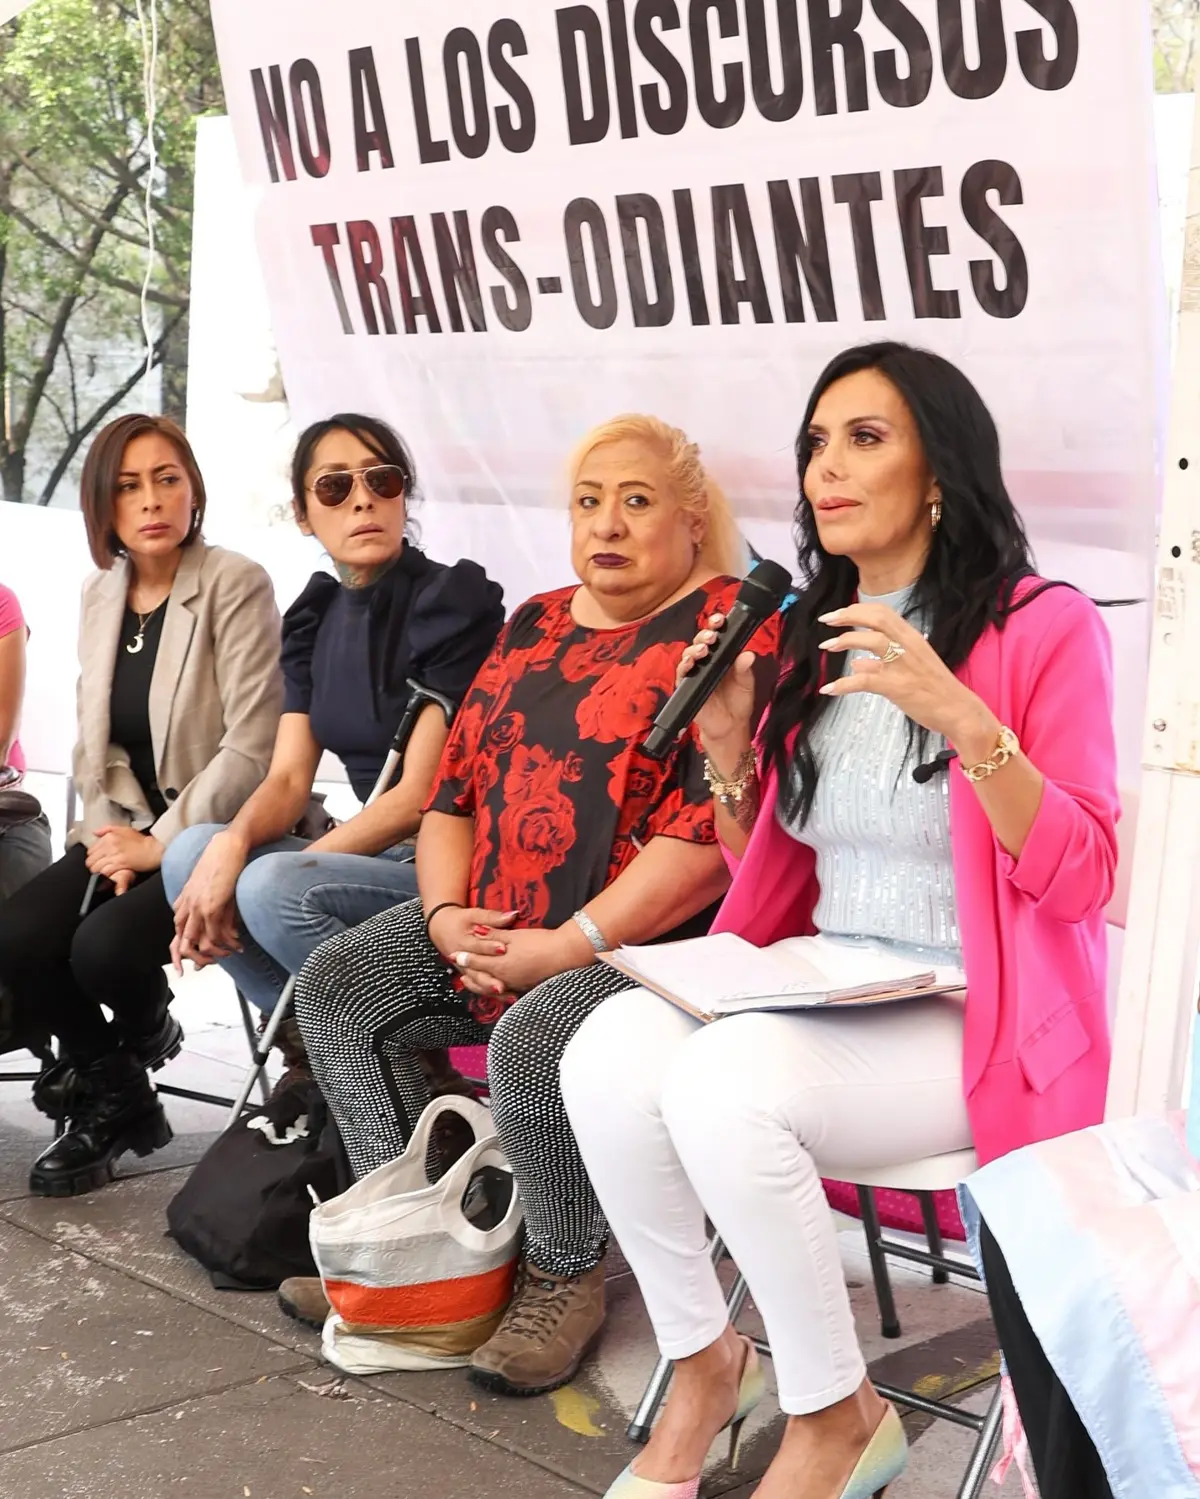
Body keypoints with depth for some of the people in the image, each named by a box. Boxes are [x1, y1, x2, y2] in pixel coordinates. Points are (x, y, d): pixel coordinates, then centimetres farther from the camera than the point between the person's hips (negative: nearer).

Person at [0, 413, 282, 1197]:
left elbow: (251, 748, -17)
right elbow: (94, 741, 13)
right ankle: (117, 1101, 7)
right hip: (124, 830, 6)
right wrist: (111, 835, -5)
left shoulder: (236, 584, -12)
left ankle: (145, 1035, 11)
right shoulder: (100, 594, 8)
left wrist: (161, 844, -19)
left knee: (104, 948, -29)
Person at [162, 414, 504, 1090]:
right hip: (377, 852, 7)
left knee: (272, 887, -28)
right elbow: (288, 778, 4)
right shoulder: (316, 617, 11)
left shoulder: (454, 600, -11)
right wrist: (233, 842, -21)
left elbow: (423, 792, -16)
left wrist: (251, 867, -18)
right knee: (193, 852, -11)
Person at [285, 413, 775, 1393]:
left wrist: (566, 947, -22)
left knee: (530, 1042, -32)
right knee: (335, 987, -2)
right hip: (489, 928, 8)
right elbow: (454, 792, 16)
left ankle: (566, 1277, -6)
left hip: (652, 940, -8)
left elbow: (710, 837, -20)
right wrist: (446, 916, -3)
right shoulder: (534, 629, 15)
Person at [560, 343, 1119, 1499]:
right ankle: (702, 1361, -2)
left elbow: (1079, 882, -14)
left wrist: (963, 721, -26)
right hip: (823, 997, 6)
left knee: (723, 1090, -31)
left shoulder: (1044, 627, -6)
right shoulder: (811, 638, 12)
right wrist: (729, 750, 0)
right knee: (610, 1051, -23)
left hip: (976, 1026, -6)